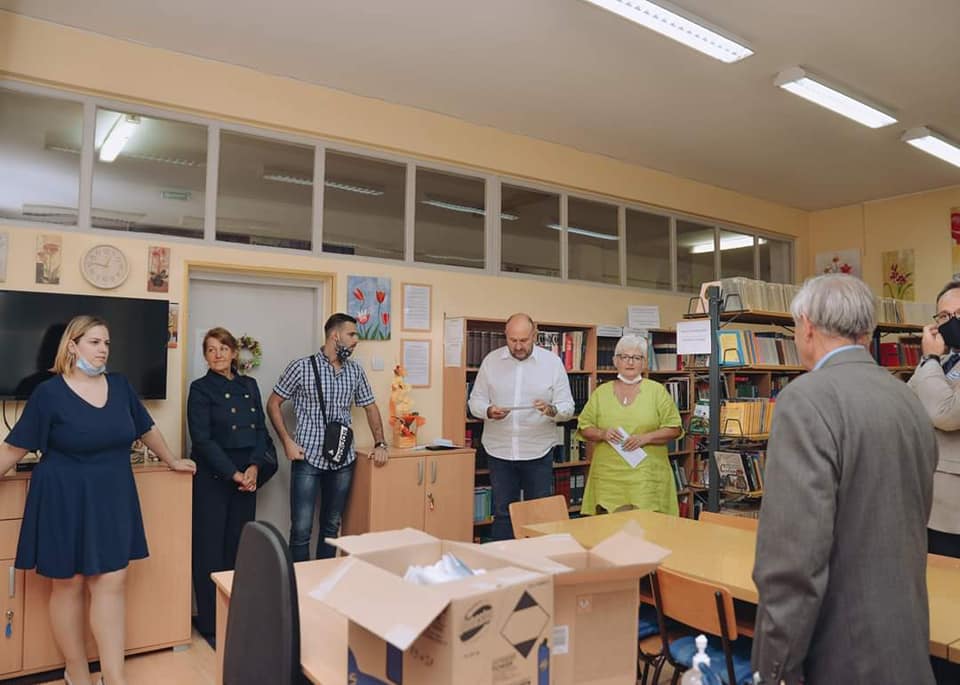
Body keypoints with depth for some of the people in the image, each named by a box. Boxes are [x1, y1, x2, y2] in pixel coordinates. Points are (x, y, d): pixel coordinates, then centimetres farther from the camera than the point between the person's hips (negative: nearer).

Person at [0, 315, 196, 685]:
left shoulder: (120, 385, 3)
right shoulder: (49, 393, -10)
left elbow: (147, 428, 15)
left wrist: (172, 461, 23)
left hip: (112, 498, 4)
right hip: (64, 499, -3)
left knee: (111, 583, 3)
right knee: (68, 585, 8)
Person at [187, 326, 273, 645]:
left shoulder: (249, 385, 10)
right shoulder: (201, 389, -5)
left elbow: (261, 430, 8)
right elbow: (202, 439, -11)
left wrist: (254, 467, -7)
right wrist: (233, 474, -13)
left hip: (246, 477, 5)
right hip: (212, 478, -4)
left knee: (239, 546, 10)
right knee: (210, 548, 2)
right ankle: (210, 624, 14)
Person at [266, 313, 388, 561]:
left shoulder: (356, 371, 7)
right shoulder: (302, 367, -6)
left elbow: (370, 407, 15)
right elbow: (273, 404, 0)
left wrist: (380, 444, 5)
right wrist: (287, 442, -9)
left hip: (343, 459, 4)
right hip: (308, 458, -4)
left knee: (332, 526, 14)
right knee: (301, 529, -3)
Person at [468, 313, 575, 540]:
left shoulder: (553, 362, -2)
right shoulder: (491, 361, 1)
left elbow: (567, 407, -1)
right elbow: (475, 401, 5)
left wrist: (551, 410, -23)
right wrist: (489, 411, -17)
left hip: (538, 452, -1)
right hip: (499, 451, 1)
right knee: (502, 514, 8)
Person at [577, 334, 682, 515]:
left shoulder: (657, 391, 4)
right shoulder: (601, 392, 9)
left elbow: (674, 429, 2)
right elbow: (584, 427, 11)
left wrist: (645, 437, -12)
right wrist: (602, 434, -9)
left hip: (647, 475, -1)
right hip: (608, 477, 1)